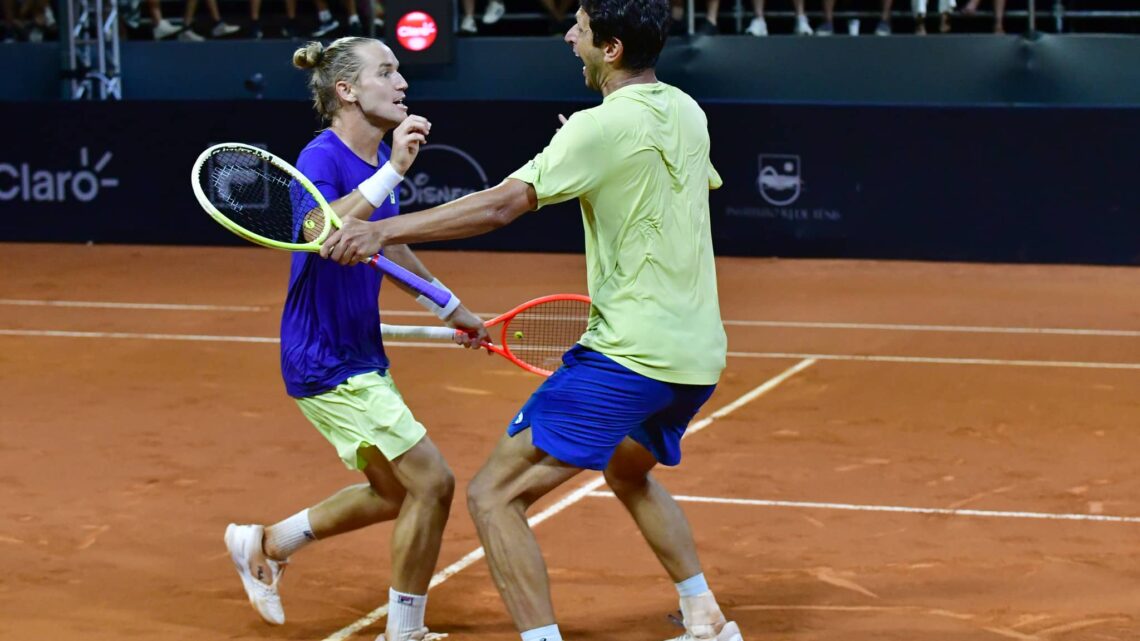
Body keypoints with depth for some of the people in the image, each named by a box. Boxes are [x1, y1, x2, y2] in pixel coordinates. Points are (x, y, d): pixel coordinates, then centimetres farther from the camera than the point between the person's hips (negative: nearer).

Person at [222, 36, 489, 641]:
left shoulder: (378, 157, 5)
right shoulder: (322, 157, -20)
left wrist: (452, 308, 29)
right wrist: (392, 171, -46)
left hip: (361, 354, 9)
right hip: (326, 361, -9)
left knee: (393, 493, 20)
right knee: (432, 482, -9)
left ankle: (263, 545, 36)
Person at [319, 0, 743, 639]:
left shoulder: (603, 126, -15)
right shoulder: (687, 113, 8)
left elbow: (500, 205, -24)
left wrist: (383, 231, -25)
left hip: (627, 356, -9)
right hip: (699, 354, 9)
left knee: (495, 496, -7)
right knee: (629, 471, 36)